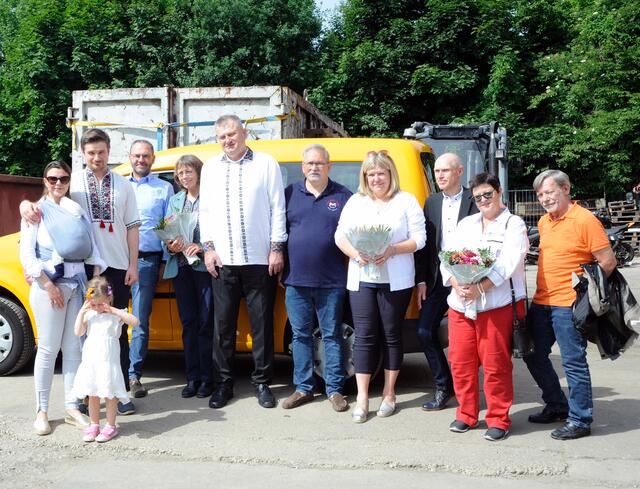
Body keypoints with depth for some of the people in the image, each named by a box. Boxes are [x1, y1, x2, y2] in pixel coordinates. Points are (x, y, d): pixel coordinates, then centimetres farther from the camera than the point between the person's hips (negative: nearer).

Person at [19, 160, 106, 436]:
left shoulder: (78, 210, 13)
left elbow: (91, 246, 10)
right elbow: (26, 253, -6)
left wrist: (97, 276, -3)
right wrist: (48, 284, -13)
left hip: (78, 283, 4)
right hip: (49, 284, -4)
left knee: (74, 348, 6)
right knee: (48, 349, -1)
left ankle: (72, 408, 13)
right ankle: (41, 412, 8)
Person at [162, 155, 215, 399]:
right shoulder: (174, 200, 17)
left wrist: (201, 247, -18)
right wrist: (171, 245, -4)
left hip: (204, 266, -5)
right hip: (180, 267, 5)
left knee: (206, 322, -2)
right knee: (188, 323, 8)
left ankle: (207, 378, 5)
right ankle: (192, 377, 14)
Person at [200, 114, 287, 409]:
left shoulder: (266, 164, 3)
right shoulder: (211, 168, 13)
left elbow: (277, 208, 1)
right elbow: (205, 211, 13)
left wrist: (277, 248, -4)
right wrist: (209, 247, 4)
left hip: (260, 260, -2)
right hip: (223, 261, 3)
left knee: (262, 323, 4)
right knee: (223, 324, 6)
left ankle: (262, 382, 15)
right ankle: (223, 383, 16)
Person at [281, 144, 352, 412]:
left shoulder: (343, 196, 5)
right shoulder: (290, 193, 9)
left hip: (331, 282, -2)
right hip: (296, 280, 2)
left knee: (332, 335, 5)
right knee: (300, 335, 9)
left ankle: (335, 390, 14)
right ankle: (303, 388, 20)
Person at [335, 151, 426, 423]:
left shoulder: (406, 201, 3)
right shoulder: (356, 202, 11)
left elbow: (419, 238, -3)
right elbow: (340, 235, 7)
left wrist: (392, 250, -18)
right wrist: (356, 254, -12)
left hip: (396, 281, -2)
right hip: (361, 279, 2)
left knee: (391, 335, 6)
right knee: (364, 337, 0)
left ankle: (389, 394, 18)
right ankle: (362, 397, 3)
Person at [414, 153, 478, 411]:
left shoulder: (474, 201, -4)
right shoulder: (431, 202, 10)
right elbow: (424, 244, 9)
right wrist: (422, 281, 4)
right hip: (438, 280, 4)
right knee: (425, 331, -1)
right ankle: (444, 387, 14)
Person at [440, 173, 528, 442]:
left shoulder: (513, 225, 3)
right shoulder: (465, 224, 19)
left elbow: (508, 264, -11)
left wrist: (480, 288, -20)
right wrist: (456, 284, -10)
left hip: (496, 305, -5)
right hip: (460, 304, 5)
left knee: (495, 365, -2)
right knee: (460, 362, 8)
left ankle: (498, 419, 11)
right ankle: (466, 414, 23)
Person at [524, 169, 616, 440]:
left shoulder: (585, 220, -11)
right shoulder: (544, 222, 12)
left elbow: (608, 262, -11)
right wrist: (544, 292, 16)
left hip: (567, 305, -8)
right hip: (541, 303, 9)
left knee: (573, 362, -3)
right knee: (533, 356, 15)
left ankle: (580, 420, 9)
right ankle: (557, 406, 30)